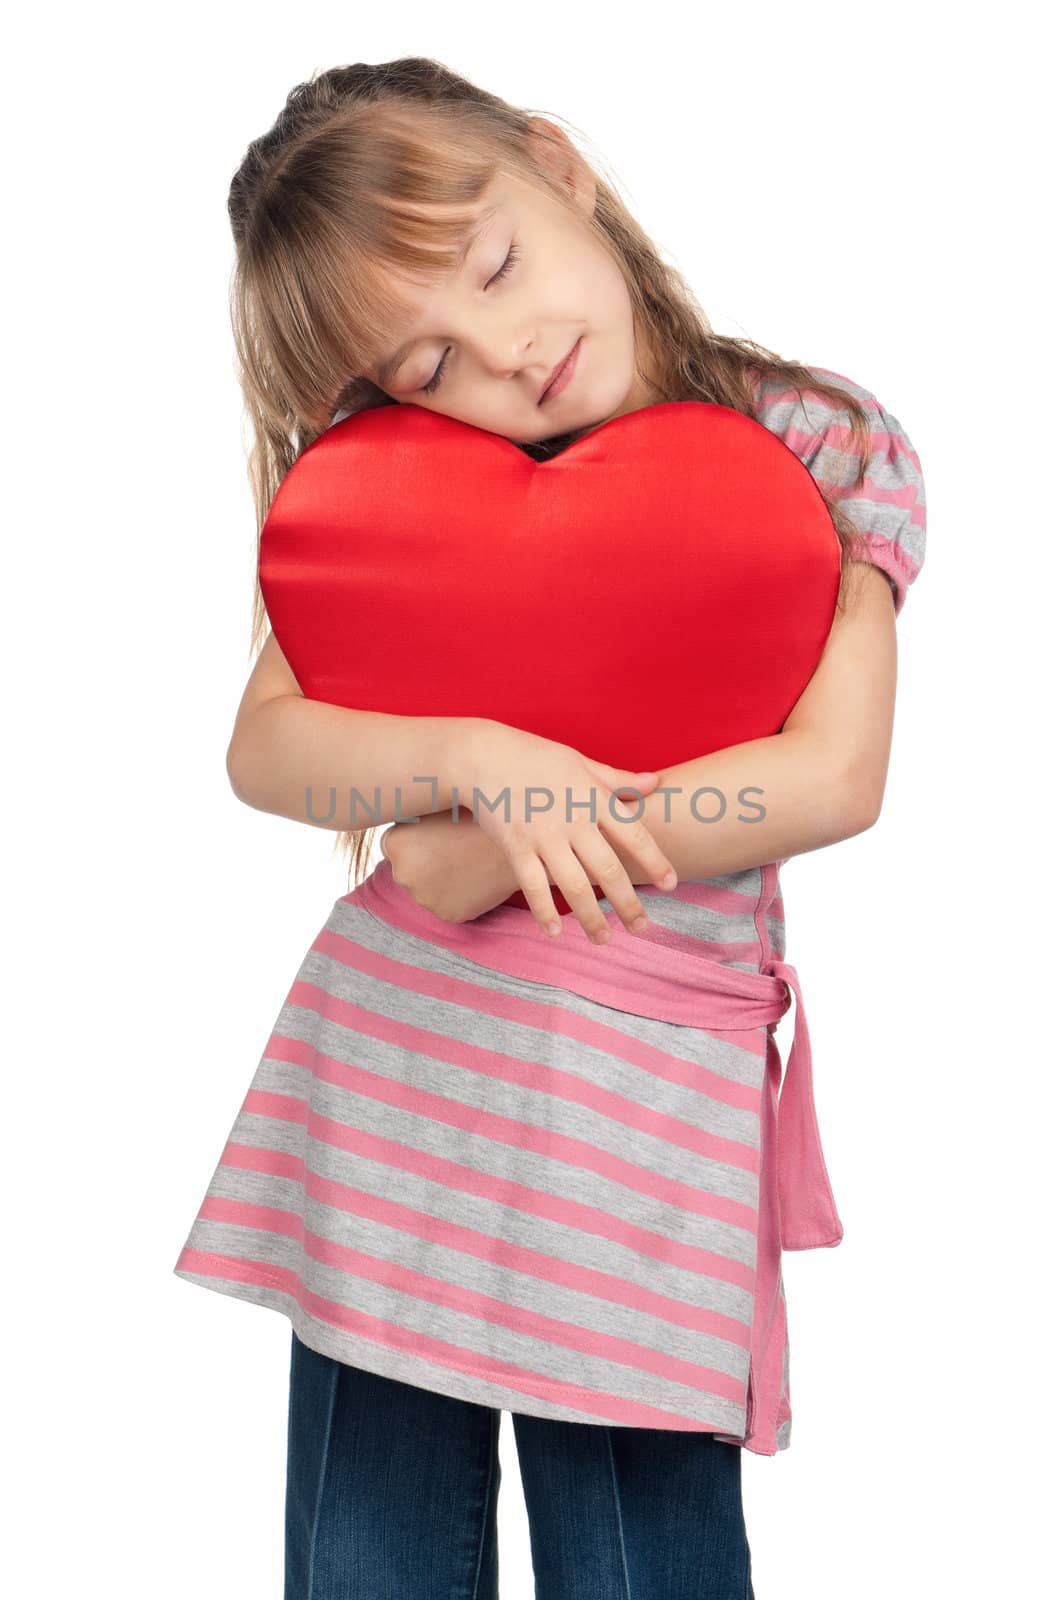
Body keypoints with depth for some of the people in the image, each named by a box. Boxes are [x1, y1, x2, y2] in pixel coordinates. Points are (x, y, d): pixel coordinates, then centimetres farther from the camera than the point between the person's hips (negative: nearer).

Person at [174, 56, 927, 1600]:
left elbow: (833, 777, -10)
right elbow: (264, 749, -1)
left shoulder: (822, 444, 0)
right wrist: (477, 758, -21)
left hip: (643, 1083, -3)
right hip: (380, 1052, 3)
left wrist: (492, 864, -11)